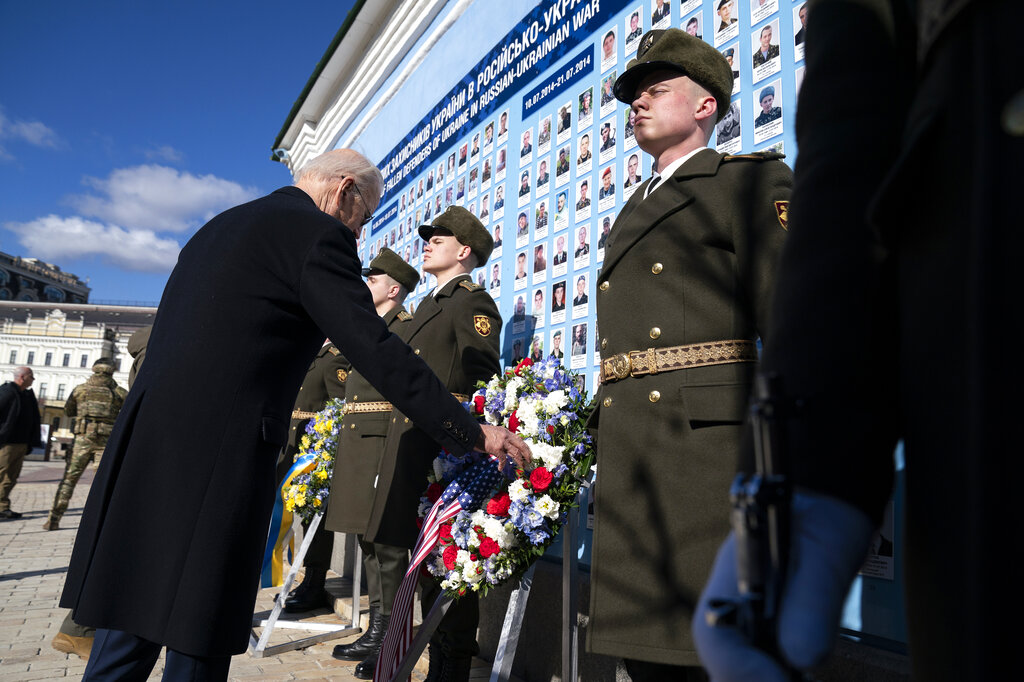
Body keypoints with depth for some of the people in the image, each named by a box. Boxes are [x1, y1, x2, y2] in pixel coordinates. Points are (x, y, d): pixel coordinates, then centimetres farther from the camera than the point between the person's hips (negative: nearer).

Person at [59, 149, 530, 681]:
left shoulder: (221, 224, 22)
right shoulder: (319, 233, -6)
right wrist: (472, 434, -9)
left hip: (143, 440, 9)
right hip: (214, 455, -9)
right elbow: (378, 353, -14)